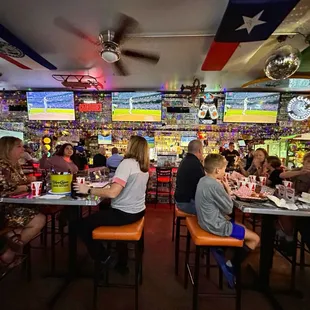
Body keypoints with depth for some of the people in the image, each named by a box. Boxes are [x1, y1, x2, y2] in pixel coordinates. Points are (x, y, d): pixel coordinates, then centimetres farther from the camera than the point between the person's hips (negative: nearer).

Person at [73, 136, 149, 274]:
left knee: (81, 225, 3)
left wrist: (88, 190, -16)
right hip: (137, 211, 9)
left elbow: (112, 193, -27)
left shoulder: (127, 163, -20)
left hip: (124, 214, -8)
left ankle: (105, 260, 16)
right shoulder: (144, 167, 6)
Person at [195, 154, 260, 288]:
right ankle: (231, 265, 12)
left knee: (242, 227, 25)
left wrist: (223, 189, -2)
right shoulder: (215, 185, -26)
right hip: (217, 225, -9)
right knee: (255, 238, 4)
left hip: (208, 221, 9)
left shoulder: (203, 180, 2)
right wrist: (228, 189, -5)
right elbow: (228, 209, -14)